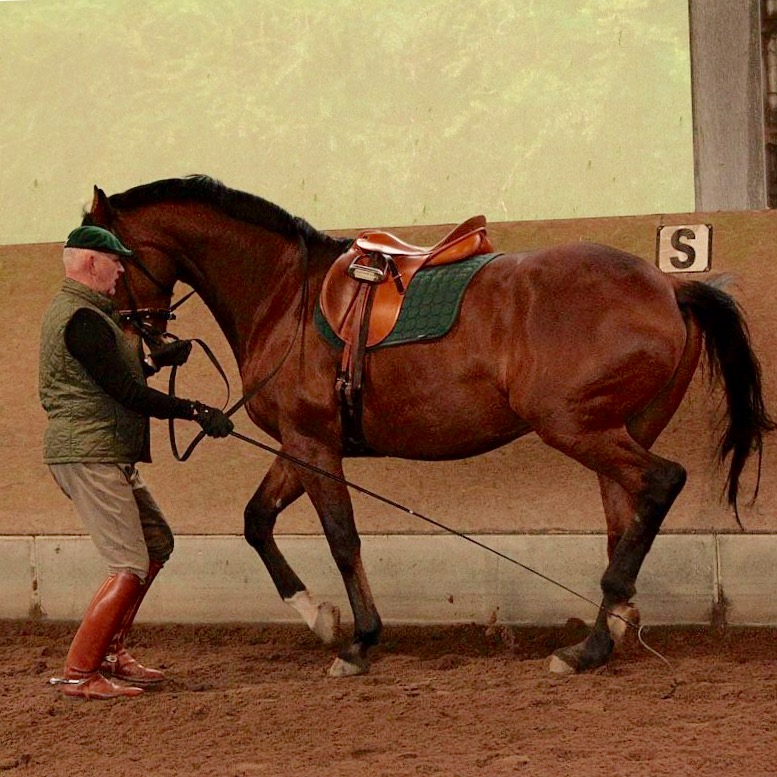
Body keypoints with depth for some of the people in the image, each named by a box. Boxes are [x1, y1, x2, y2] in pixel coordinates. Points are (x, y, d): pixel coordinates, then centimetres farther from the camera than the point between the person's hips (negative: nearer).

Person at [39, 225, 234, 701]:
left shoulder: (83, 311, 17)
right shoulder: (83, 319, -18)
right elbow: (129, 393, -21)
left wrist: (158, 359, 19)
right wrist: (196, 411, -18)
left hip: (109, 457, 11)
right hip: (89, 457, -11)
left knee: (157, 544, 17)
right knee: (131, 567, -11)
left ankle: (111, 651, 22)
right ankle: (79, 673, -6)